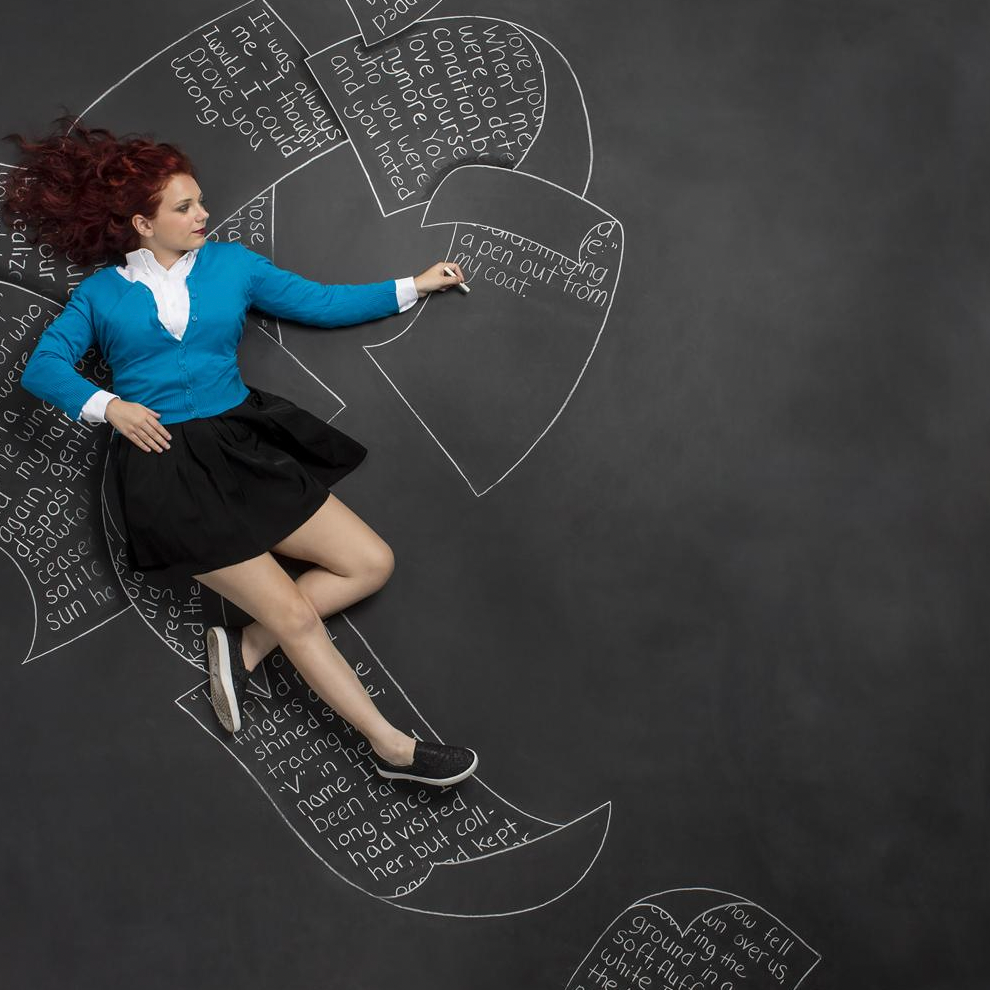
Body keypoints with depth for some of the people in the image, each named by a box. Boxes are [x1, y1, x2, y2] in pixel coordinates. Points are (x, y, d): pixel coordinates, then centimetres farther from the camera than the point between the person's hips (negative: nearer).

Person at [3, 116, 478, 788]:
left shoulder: (230, 263, 14)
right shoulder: (102, 292, 10)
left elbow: (320, 303, 11)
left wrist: (413, 287, 6)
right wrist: (107, 406, -13)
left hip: (244, 443, 5)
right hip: (166, 463, -4)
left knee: (372, 563, -7)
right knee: (295, 615, -11)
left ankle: (244, 648, 2)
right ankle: (391, 747, -1)